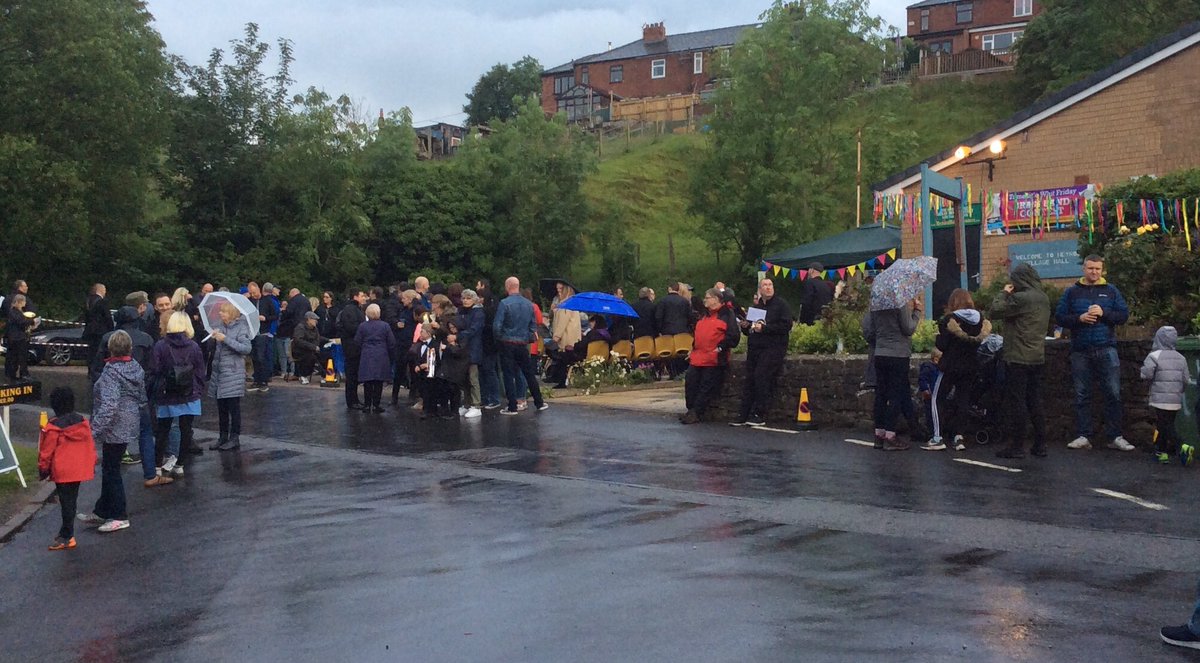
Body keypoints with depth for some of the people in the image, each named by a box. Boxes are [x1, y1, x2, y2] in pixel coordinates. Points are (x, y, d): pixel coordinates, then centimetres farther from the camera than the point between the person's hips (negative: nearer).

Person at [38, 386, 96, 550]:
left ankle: (67, 537, 4)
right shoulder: (83, 422, 3)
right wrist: (91, 466, 20)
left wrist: (43, 470, 6)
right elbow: (91, 446, 9)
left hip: (62, 472, -5)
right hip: (80, 470, 6)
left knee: (66, 502, -1)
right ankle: (66, 532, 25)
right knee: (72, 500, 14)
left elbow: (46, 452, -8)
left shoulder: (54, 427, -14)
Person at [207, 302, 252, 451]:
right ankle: (222, 437, 20)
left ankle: (234, 438, 6)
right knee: (221, 407, 11)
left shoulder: (241, 327, -8)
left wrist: (226, 339, -21)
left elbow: (247, 348, -19)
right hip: (219, 371, 6)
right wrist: (213, 336, 2)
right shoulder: (219, 326, 9)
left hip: (233, 373, -6)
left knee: (233, 407, -2)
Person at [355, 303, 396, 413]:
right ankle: (376, 405, 4)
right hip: (381, 358, -1)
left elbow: (357, 343, 3)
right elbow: (391, 343, 0)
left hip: (366, 357, 1)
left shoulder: (362, 326, -2)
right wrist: (392, 357, 12)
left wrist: (360, 354, 19)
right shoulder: (385, 326, -3)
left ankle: (367, 405, 7)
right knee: (379, 382, 3)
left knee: (367, 381, 6)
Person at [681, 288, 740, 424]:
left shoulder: (727, 314, -5)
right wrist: (694, 348, 20)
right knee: (690, 383, 4)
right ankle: (691, 411, 13)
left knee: (706, 387, -4)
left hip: (714, 360, -8)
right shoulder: (705, 315, 21)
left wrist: (721, 348, -15)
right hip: (697, 358, 8)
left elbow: (734, 336, -13)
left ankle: (696, 413, -1)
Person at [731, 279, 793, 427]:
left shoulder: (781, 304, 1)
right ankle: (745, 415, 1)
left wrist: (764, 328, -16)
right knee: (749, 380, -1)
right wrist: (746, 326, 5)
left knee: (761, 376, -18)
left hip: (773, 348, -6)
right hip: (754, 348, 6)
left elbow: (786, 326, -12)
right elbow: (749, 331, 29)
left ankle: (759, 415, -12)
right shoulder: (756, 306, 21)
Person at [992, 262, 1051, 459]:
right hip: (1037, 358, 8)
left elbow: (994, 312, -14)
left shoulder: (1020, 298, -17)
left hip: (1018, 359, -8)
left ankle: (1017, 446, 1)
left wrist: (1004, 293, 1)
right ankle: (1040, 444, 14)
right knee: (1035, 402, 12)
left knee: (1017, 402, -2)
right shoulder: (1044, 298, 10)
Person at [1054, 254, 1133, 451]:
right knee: (1082, 395, 4)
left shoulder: (1111, 291, 10)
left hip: (1106, 349, 0)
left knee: (1113, 394, -3)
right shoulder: (1072, 292, 10)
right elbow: (1059, 317, 4)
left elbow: (1124, 315, 3)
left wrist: (1103, 313, -12)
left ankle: (1115, 437, 2)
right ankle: (1082, 436, 8)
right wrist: (1079, 318, -12)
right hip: (1080, 351, 1)